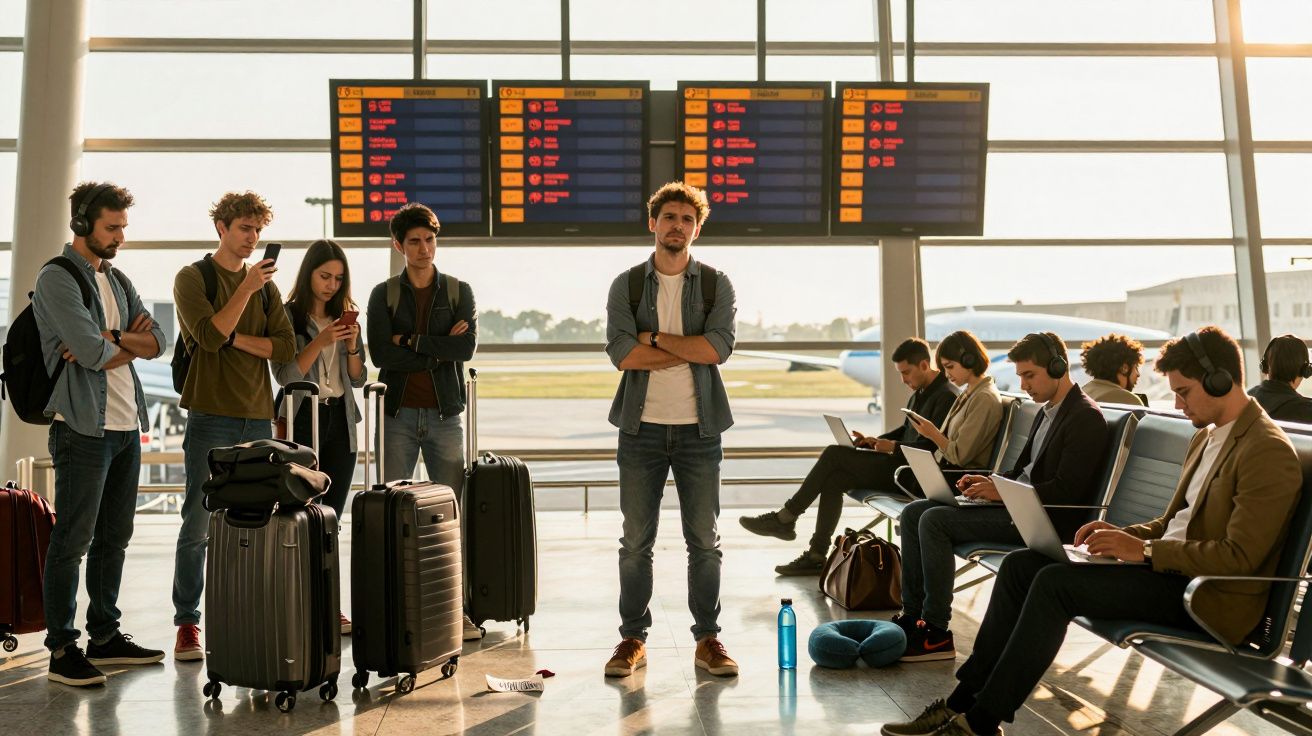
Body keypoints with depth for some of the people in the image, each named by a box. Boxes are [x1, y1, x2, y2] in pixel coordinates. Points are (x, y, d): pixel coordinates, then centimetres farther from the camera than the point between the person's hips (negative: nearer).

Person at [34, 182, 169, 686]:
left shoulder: (117, 281, 16)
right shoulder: (57, 279, -9)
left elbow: (157, 341, 5)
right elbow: (92, 351, -19)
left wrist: (109, 340, -12)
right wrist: (130, 342, 0)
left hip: (127, 426, 8)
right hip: (84, 428, -8)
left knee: (114, 536, 13)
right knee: (73, 540, -3)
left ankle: (105, 636, 23)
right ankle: (61, 649, 4)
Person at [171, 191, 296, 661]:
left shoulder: (265, 285, 16)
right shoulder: (193, 278, 2)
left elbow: (286, 347, 5)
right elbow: (209, 335, -14)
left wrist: (235, 338, -6)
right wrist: (246, 289, -12)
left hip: (258, 417, 5)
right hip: (211, 415, -4)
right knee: (199, 525, -4)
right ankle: (187, 623, 2)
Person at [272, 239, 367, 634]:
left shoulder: (346, 316, 11)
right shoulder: (289, 316, -3)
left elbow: (358, 379, 11)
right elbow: (285, 375, -11)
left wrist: (351, 346, -7)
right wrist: (320, 342, -21)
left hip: (340, 421, 5)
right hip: (303, 421, -5)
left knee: (331, 518, 7)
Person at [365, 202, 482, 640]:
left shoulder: (459, 292, 9)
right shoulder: (384, 295, 7)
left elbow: (467, 346, -7)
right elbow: (381, 353, -8)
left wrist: (412, 341, -8)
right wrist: (439, 349, -8)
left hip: (445, 414, 1)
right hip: (397, 414, 0)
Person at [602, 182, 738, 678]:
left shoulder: (715, 284, 5)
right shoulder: (627, 285, 5)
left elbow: (719, 347, -12)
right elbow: (622, 353, -10)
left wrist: (657, 338, -9)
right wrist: (691, 350, -9)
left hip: (698, 430, 0)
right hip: (642, 427, 0)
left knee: (704, 541, 5)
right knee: (636, 541, 4)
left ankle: (708, 638, 15)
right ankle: (633, 639, 15)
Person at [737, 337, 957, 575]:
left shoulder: (945, 396, -13)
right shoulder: (921, 392, 18)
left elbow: (931, 446, -21)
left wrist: (893, 446, -14)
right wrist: (875, 440, 10)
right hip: (899, 462, 9)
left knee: (834, 454, -14)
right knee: (833, 479, -8)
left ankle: (785, 518, -6)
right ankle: (816, 555, -8)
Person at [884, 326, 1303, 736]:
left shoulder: (1268, 451, -15)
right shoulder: (1207, 436, 16)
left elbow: (1240, 557, -21)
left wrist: (1146, 550, -20)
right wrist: (1125, 534, 3)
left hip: (1208, 596, -10)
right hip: (1168, 564, 10)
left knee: (1056, 583, -25)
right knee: (1021, 565, -4)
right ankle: (964, 700, -6)